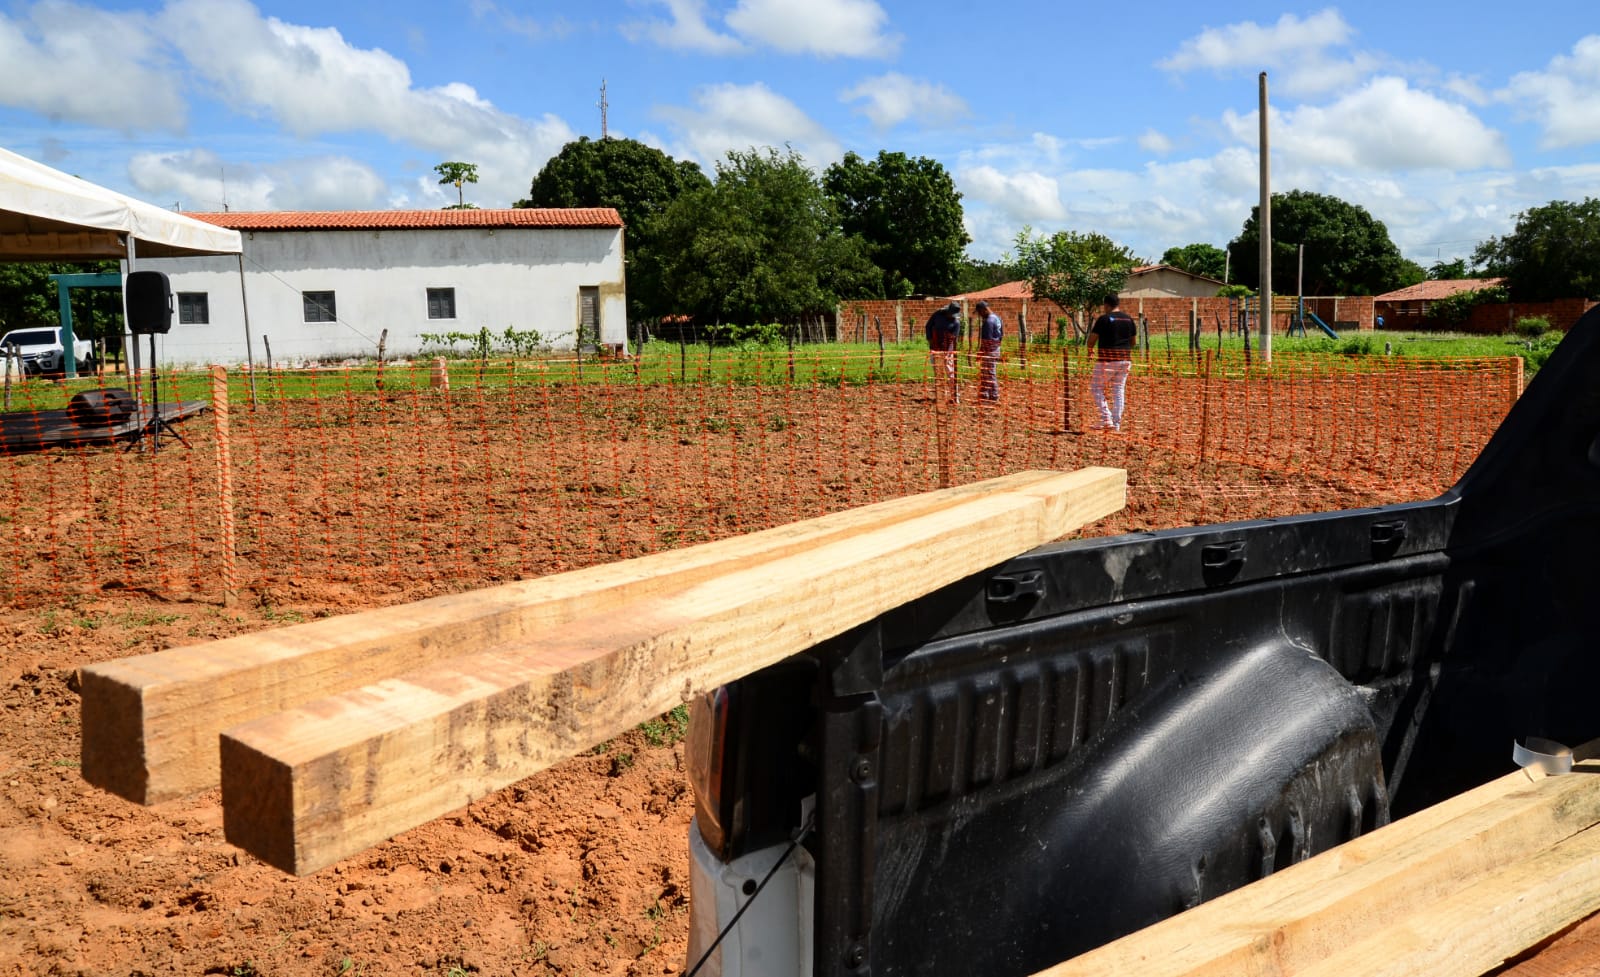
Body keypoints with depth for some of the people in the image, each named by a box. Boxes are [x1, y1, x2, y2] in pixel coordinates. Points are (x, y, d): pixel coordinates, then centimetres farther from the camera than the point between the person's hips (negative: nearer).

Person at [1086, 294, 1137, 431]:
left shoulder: (1104, 319, -9)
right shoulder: (1129, 319, 10)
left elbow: (1092, 339, -8)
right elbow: (1133, 341, 17)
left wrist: (1091, 350, 12)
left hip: (1107, 359, -6)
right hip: (1125, 359, 6)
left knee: (1096, 388, 5)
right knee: (1118, 390, 11)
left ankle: (1106, 419, -7)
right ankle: (1117, 423, 9)